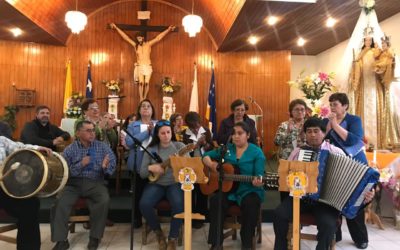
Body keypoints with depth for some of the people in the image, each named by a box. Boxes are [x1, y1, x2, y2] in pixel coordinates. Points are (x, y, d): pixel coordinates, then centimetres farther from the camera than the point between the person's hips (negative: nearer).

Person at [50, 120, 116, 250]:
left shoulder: (103, 146, 6)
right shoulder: (70, 149, 4)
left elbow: (112, 164, 0)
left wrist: (105, 167, -23)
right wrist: (81, 165, -17)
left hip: (94, 182, 0)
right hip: (74, 183, 1)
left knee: (104, 200, -30)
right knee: (59, 202, -25)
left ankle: (95, 237, -11)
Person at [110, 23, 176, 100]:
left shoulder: (148, 44, 7)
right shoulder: (135, 45, 9)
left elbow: (158, 38, 6)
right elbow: (125, 37, 11)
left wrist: (168, 30, 4)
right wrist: (116, 28, 13)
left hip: (148, 66, 0)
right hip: (139, 67, 0)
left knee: (146, 83, -4)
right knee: (141, 83, -9)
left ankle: (145, 98, 7)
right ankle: (141, 100, -5)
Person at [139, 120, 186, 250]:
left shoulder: (179, 146, 4)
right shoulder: (151, 149, 6)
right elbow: (142, 174, 5)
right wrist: (150, 168, -15)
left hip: (175, 183, -1)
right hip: (156, 184, 2)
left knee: (179, 204, -32)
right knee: (144, 204, -26)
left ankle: (173, 238, -8)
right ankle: (158, 232, 3)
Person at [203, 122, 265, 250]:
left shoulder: (257, 152, -2)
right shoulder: (226, 148, 8)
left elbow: (258, 177, -8)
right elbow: (206, 156, 13)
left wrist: (257, 182, -32)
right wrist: (211, 164, -10)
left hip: (249, 190, -2)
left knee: (251, 204, -33)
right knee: (215, 200, -27)